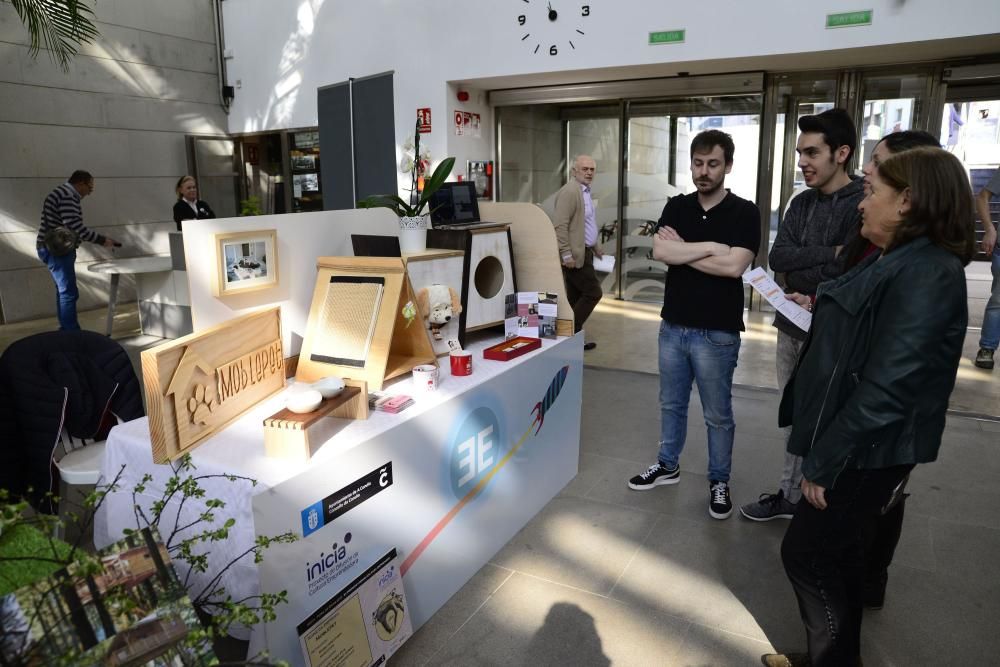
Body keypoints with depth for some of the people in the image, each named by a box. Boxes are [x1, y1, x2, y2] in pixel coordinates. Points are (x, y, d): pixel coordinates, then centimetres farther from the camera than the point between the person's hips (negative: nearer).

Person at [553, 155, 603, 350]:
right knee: (593, 293, -7)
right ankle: (570, 332, 0)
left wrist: (596, 248, 24)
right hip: (574, 254, -10)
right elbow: (560, 225, -21)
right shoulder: (570, 191, -14)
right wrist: (566, 254, -24)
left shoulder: (584, 192, 17)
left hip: (583, 252, 10)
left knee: (576, 297, 11)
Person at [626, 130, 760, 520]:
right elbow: (659, 251, -12)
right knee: (671, 404, 18)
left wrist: (681, 250, -12)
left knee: (718, 414, 9)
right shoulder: (676, 207, 5)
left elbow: (734, 265, -21)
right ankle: (667, 465, 36)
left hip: (717, 332, -4)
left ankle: (719, 481, 26)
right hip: (673, 326, 4)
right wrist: (712, 246, -17)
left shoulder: (744, 212, -8)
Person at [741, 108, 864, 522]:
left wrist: (798, 271, -10)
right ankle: (790, 495, 30)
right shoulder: (801, 203, 8)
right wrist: (829, 253, -17)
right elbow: (776, 257, -5)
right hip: (791, 325, 7)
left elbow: (848, 275, -22)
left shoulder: (863, 205, -14)